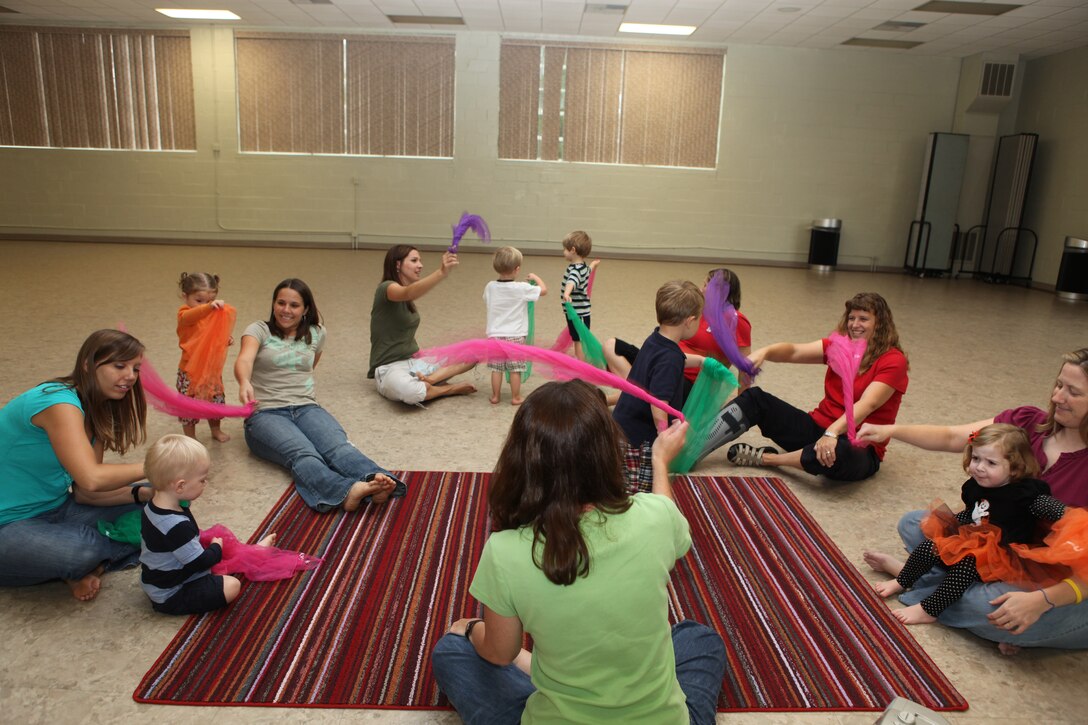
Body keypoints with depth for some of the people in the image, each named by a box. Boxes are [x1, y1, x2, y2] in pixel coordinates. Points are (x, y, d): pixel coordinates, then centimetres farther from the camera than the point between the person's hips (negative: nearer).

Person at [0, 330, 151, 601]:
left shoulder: (97, 412, 4)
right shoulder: (58, 402, -24)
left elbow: (84, 493, -1)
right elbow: (90, 479, -36)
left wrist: (144, 493, -15)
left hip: (55, 509, 9)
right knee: (82, 550, -37)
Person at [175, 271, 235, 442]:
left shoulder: (214, 315, 5)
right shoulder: (185, 315, -16)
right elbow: (193, 315, -43)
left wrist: (226, 340, -2)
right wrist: (209, 307, -62)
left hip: (212, 369, 6)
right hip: (190, 371, -6)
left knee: (216, 400, 19)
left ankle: (216, 431, 40)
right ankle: (190, 439, 22)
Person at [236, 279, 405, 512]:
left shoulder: (316, 334, 15)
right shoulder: (259, 331, 5)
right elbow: (244, 360, -16)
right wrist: (244, 382, -37)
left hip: (306, 407, 3)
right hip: (265, 414, -3)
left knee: (337, 444, -32)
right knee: (302, 454, -35)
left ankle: (375, 481, -61)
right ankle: (346, 491, -65)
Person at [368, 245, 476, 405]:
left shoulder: (406, 299, 16)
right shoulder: (386, 289, -13)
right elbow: (409, 293, -36)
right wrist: (442, 272, -50)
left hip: (415, 361, 8)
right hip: (389, 368, -8)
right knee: (409, 391, -44)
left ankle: (428, 380, -23)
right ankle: (449, 388, -14)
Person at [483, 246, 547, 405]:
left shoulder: (490, 287, -1)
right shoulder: (522, 288, -12)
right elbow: (544, 290, -4)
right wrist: (535, 277, 13)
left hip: (495, 334, 3)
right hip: (515, 335, -3)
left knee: (497, 368, 10)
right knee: (515, 369, 6)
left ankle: (495, 396, 17)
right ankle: (515, 397, 14)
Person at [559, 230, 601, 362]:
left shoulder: (576, 269, -23)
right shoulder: (583, 266, 8)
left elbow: (572, 281, -46)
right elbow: (588, 270, 34)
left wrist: (566, 293, -67)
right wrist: (593, 264, 58)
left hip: (578, 313, -10)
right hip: (579, 311, 10)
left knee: (579, 341, -5)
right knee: (577, 340, 21)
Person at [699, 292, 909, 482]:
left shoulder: (893, 360, -9)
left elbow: (867, 404, -25)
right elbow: (794, 352, -6)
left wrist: (832, 433, -40)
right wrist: (764, 352, -27)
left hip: (858, 448, -6)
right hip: (819, 428, 6)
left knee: (836, 454, -42)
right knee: (755, 398, -8)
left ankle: (765, 458, -16)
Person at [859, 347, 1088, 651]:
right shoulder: (1028, 422, -7)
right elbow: (952, 437, -8)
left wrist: (1042, 600, -36)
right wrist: (891, 430, -21)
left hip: (1063, 587, -6)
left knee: (989, 609, -33)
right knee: (913, 523, 4)